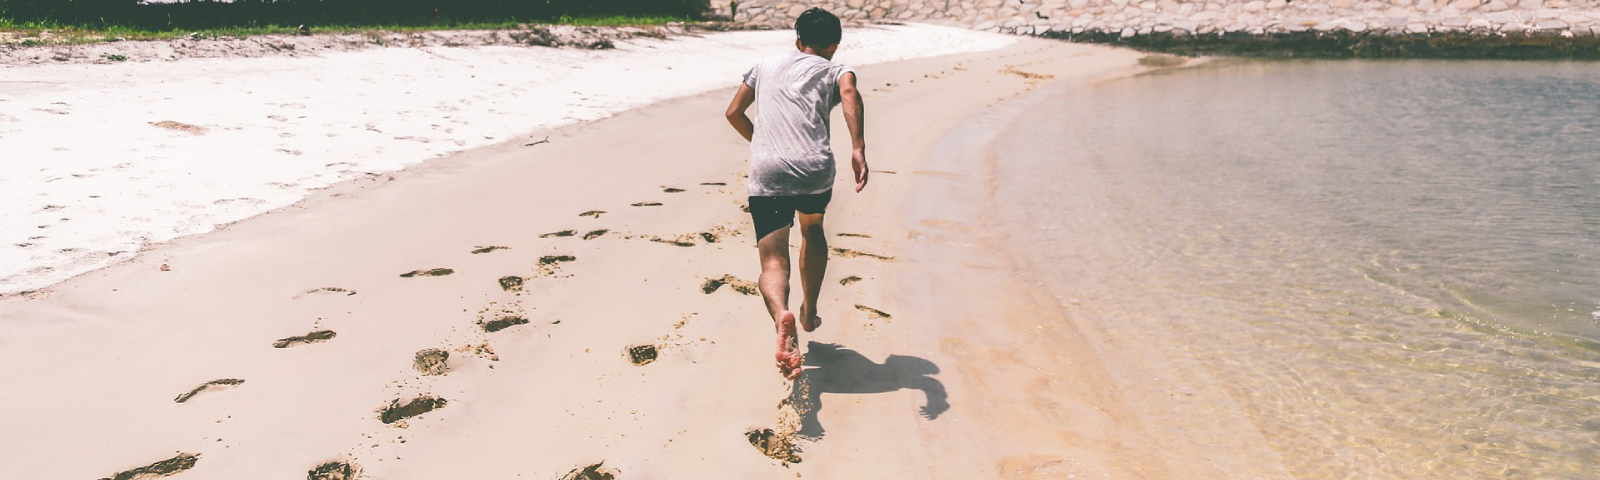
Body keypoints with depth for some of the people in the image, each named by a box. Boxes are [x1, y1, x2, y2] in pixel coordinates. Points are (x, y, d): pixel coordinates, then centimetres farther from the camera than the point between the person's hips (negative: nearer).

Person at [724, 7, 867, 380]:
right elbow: (850, 93, -7)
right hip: (815, 170, 0)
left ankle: (781, 315, -36)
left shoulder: (766, 66, 28)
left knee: (773, 261, -5)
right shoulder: (834, 70, 18)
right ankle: (809, 312, 36)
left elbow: (734, 113, 27)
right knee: (812, 230, 32)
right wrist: (858, 149, -18)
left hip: (766, 173, 0)